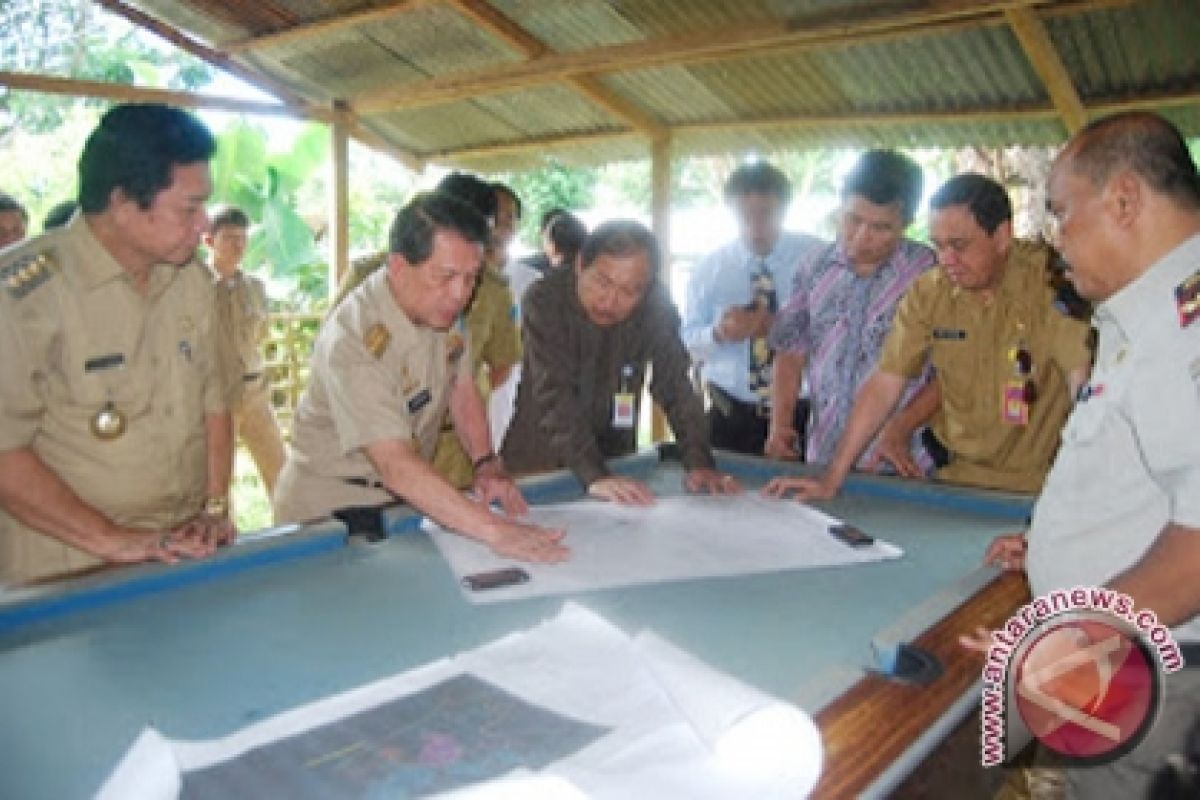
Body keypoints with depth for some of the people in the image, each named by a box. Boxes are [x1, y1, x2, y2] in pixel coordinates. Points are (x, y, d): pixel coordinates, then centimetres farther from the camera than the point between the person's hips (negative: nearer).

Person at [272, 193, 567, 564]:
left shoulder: (444, 305, -7)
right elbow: (395, 465, -37)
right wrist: (494, 530, -43)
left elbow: (461, 388, 5)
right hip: (328, 512, -6)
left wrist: (487, 464, -11)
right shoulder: (355, 340, -30)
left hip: (404, 498, 6)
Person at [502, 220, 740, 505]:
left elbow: (676, 388, -8)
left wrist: (700, 464, -20)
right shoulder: (545, 300, -17)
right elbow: (554, 396, -25)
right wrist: (593, 476, -35)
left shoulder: (657, 307, -8)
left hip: (615, 460, 4)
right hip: (539, 462, -4)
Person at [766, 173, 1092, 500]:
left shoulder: (1049, 279, -12)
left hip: (1042, 484, -3)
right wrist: (831, 481, -5)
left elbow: (1083, 381, -19)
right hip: (957, 476, 4)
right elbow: (884, 385, -1)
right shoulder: (928, 292, 0)